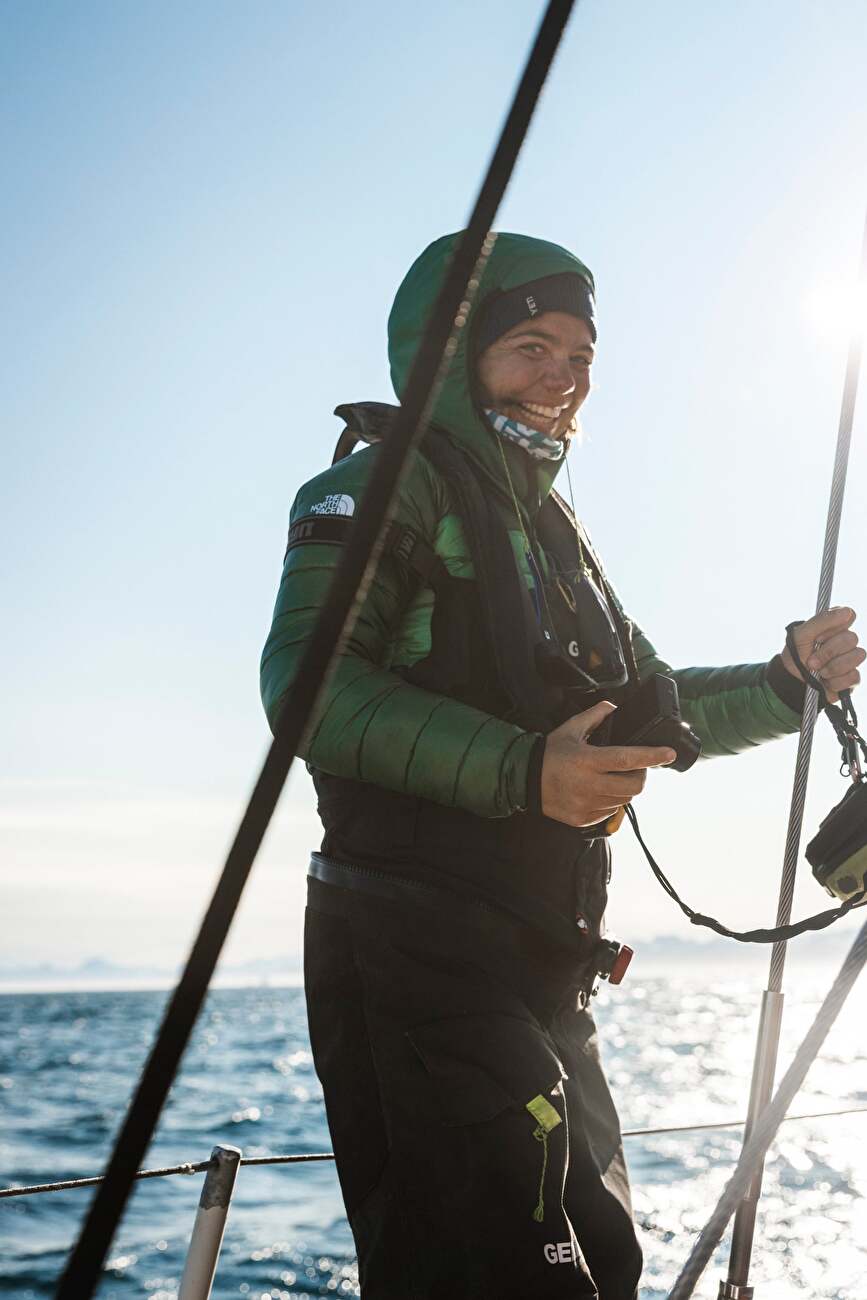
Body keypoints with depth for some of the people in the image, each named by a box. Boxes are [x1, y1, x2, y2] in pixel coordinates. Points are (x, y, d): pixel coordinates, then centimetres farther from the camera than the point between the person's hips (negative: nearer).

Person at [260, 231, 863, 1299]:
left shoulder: (555, 533, 24)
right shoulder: (391, 481, -3)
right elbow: (307, 681, -19)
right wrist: (524, 771, -27)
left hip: (539, 971, 9)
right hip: (414, 959, -9)